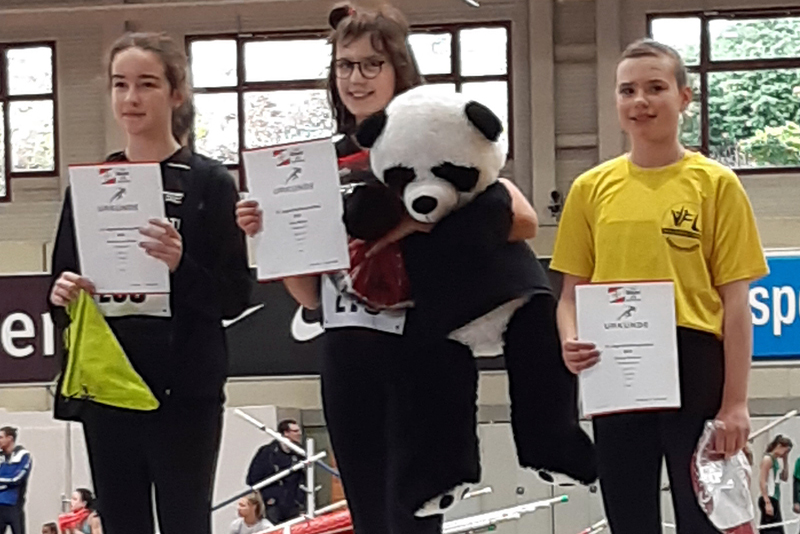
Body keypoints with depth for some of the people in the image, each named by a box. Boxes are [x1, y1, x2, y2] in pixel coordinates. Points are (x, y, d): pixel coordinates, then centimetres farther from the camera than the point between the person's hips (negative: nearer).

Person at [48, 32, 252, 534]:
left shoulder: (209, 182, -2)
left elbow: (235, 297, -4)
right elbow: (63, 280, 16)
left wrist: (181, 265, -22)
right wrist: (62, 294, -7)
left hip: (184, 391, -4)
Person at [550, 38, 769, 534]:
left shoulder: (716, 184, 0)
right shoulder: (592, 188, 8)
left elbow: (735, 300, -2)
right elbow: (572, 291, 13)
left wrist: (735, 401, -7)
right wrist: (571, 340, -9)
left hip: (695, 369, -3)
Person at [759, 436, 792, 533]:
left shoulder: (776, 460, 16)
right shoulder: (768, 459, -10)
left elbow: (785, 478, 23)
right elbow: (762, 481, -17)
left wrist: (785, 461, 13)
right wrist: (767, 502, -23)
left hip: (774, 499, 10)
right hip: (768, 499, -10)